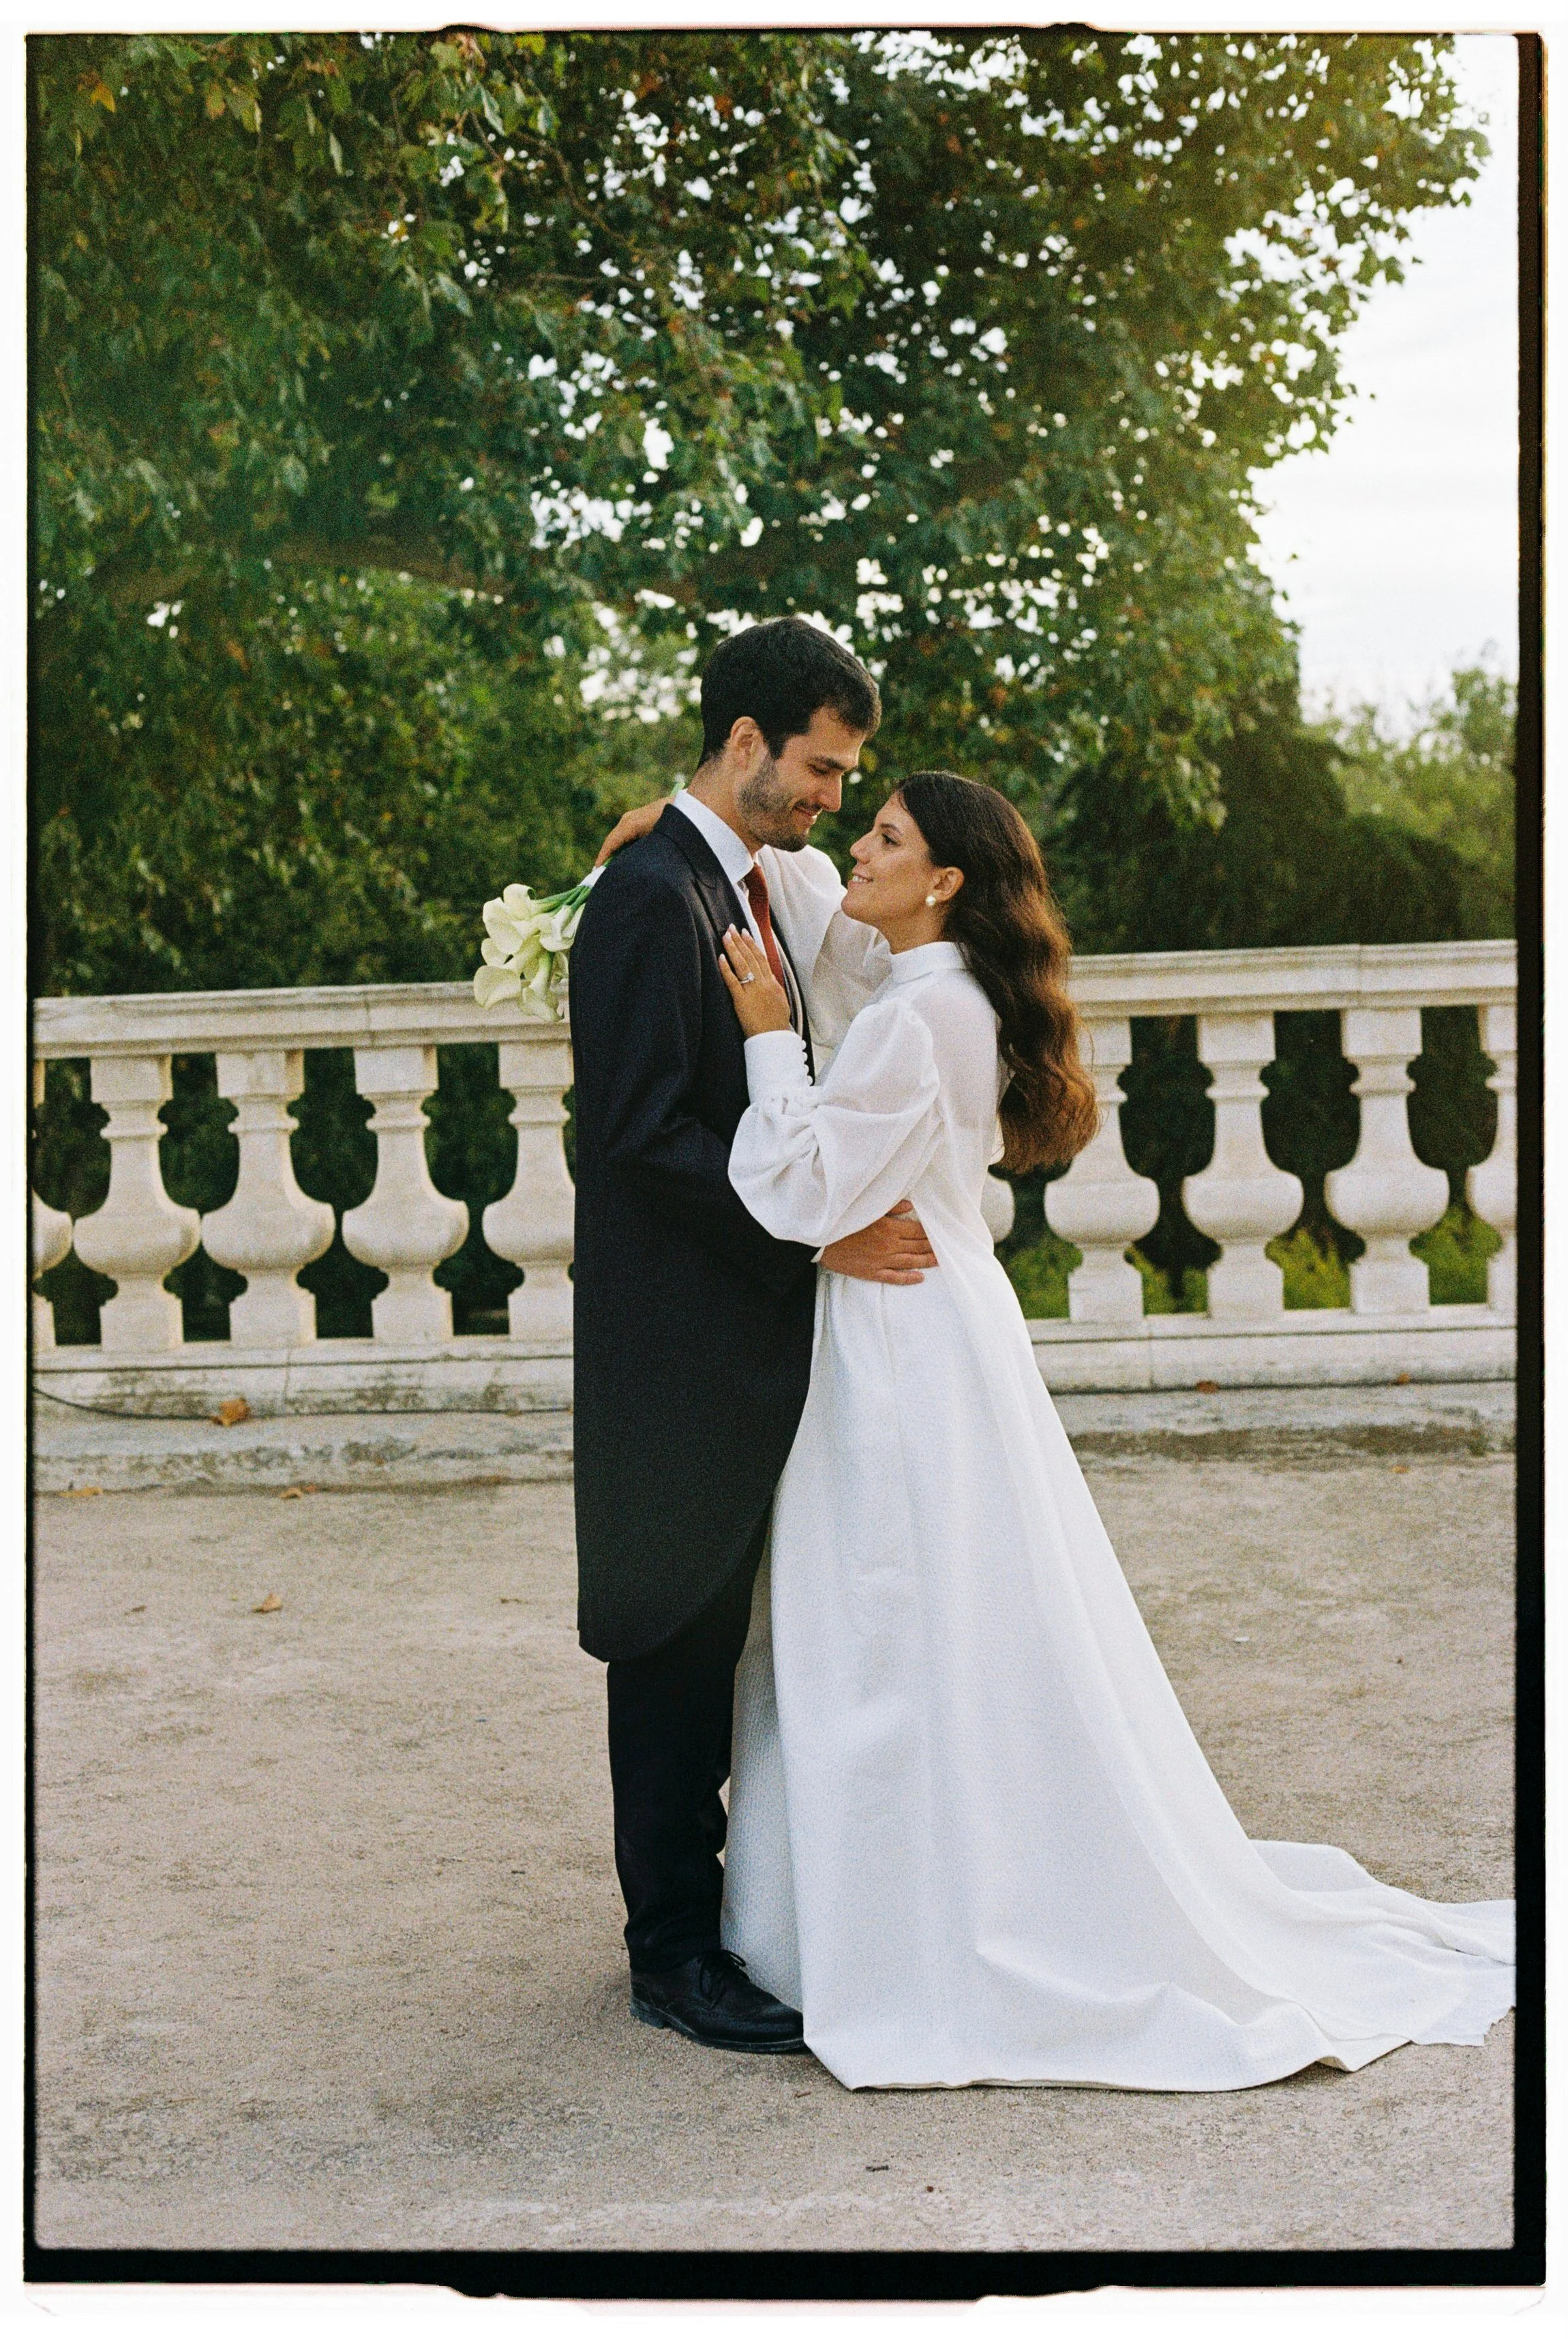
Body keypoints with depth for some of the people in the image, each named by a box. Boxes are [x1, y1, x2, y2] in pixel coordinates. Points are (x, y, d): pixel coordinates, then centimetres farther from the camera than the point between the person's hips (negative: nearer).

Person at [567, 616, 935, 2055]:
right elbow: (646, 1135, -21)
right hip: (680, 1334, -9)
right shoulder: (653, 893, -16)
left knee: (721, 1635, 16)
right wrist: (817, 1235, -19)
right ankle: (674, 1953, 11)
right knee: (677, 1637, 0)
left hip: (755, 1326, 9)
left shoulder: (775, 883, 14)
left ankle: (733, 1905, 26)